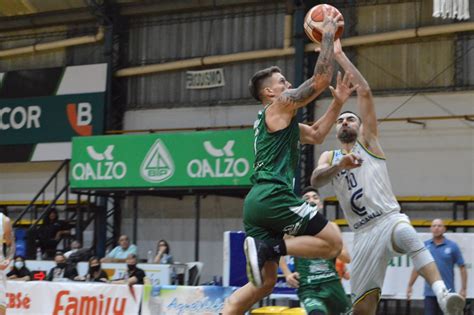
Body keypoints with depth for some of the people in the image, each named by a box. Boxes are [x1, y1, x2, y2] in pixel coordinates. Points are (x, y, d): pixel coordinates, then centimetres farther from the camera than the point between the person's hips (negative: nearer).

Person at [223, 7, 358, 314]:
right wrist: (329, 34, 6)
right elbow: (321, 79, -3)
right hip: (273, 195, -10)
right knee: (333, 242, -6)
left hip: (258, 201, 10)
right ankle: (268, 247, -16)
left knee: (264, 281, 6)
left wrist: (337, 103, 29)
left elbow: (316, 134, 38)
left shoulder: (280, 120, 30)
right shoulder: (280, 105, 2)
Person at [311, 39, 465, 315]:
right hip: (363, 233, 4)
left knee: (405, 234, -41)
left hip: (390, 219, -4)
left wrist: (340, 56, -2)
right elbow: (315, 181, -5)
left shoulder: (368, 141, 11)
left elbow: (365, 92, -1)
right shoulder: (329, 157, 19)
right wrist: (339, 165, -25)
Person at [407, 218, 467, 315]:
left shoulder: (453, 246, -1)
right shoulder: (425, 246, 5)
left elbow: (462, 267, 1)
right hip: (430, 293, 2)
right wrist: (410, 285, 10)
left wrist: (463, 289, -5)